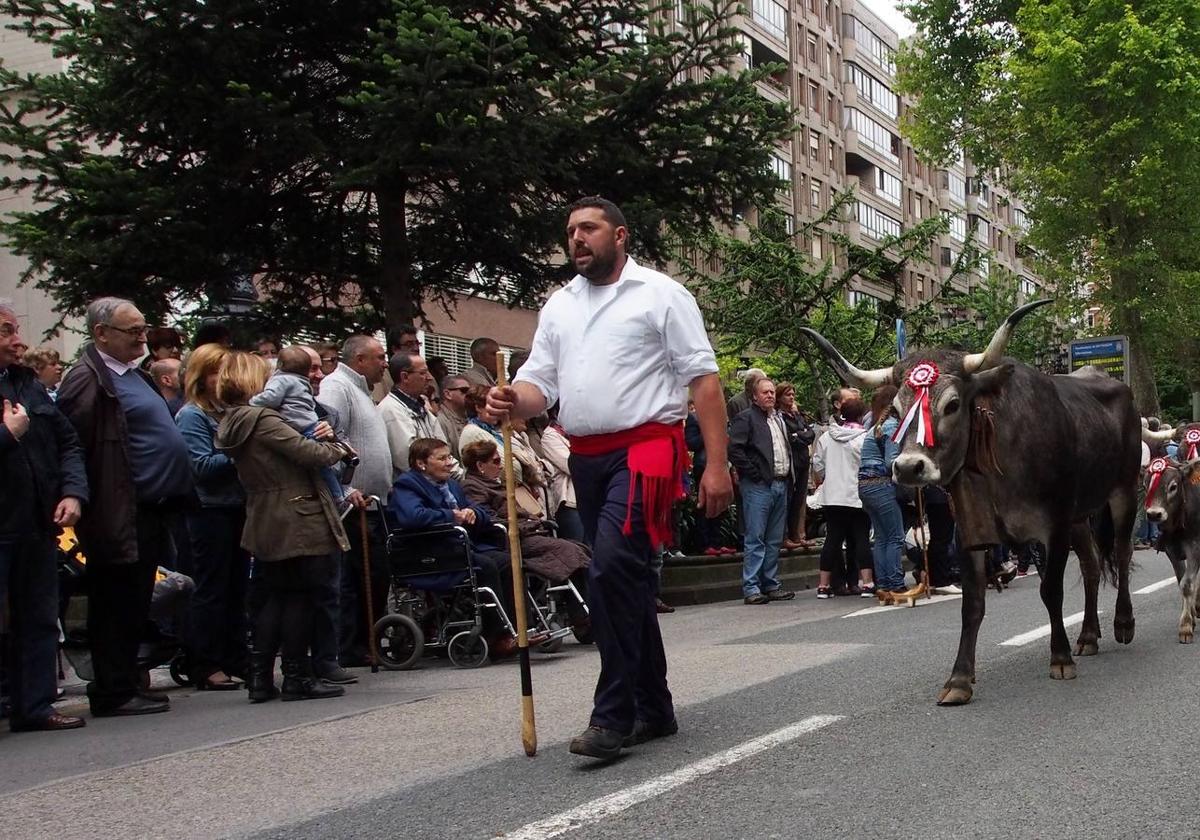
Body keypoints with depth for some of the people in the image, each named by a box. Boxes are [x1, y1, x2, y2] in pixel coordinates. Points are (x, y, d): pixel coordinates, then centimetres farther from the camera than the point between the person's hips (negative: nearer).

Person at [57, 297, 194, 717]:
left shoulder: (134, 375, 18)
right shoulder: (87, 381, -13)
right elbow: (79, 449, -21)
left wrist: (171, 501, 20)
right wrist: (101, 510, -22)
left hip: (148, 512, 10)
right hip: (121, 516, -10)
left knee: (134, 604, 15)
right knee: (118, 606, -1)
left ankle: (127, 682, 24)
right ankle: (115, 693, 6)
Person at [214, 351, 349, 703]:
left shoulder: (230, 426, 11)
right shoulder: (263, 419, -16)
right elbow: (308, 453, -17)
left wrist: (321, 442, 7)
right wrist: (336, 448, 1)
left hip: (266, 525, 8)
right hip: (298, 522, -8)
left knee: (274, 597, 14)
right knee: (300, 598, 0)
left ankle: (260, 676, 12)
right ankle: (297, 677, 4)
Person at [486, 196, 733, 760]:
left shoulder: (660, 294, 0)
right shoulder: (559, 305, 17)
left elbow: (704, 379, -5)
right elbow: (540, 381, 12)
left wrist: (716, 464, -13)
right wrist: (513, 401, -13)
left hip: (644, 448, -7)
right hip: (586, 457, 7)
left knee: (611, 570, -22)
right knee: (625, 581, 12)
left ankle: (613, 714, -16)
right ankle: (654, 709, 24)